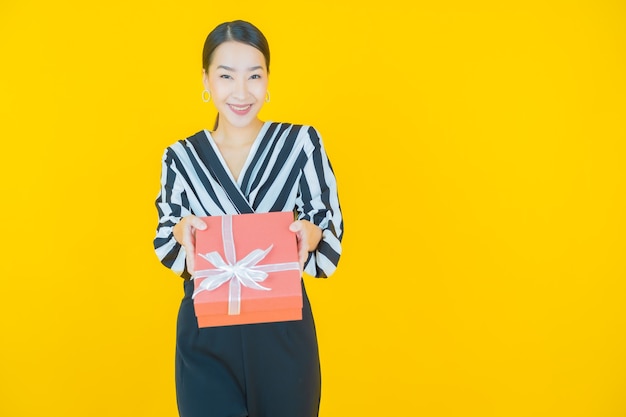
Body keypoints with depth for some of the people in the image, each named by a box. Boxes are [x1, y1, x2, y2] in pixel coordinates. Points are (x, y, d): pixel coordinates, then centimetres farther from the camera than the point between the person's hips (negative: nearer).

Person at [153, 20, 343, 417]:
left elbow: (332, 228, -2)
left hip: (283, 330, -1)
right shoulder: (180, 156, 3)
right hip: (205, 333, 1)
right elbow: (164, 246, 7)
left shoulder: (302, 142, -4)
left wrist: (311, 235, -24)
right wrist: (181, 233, -16)